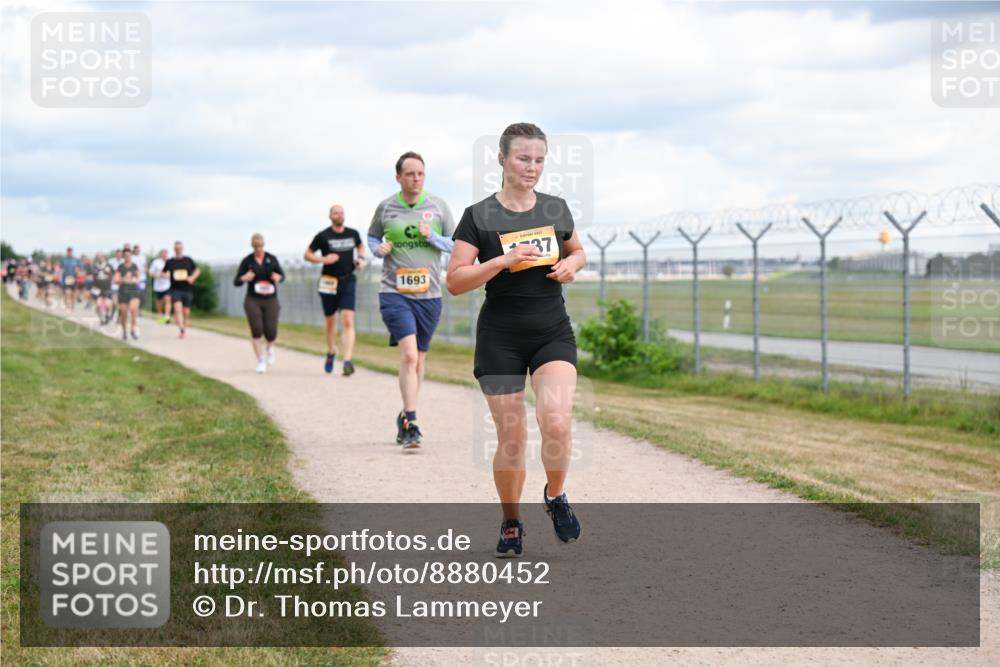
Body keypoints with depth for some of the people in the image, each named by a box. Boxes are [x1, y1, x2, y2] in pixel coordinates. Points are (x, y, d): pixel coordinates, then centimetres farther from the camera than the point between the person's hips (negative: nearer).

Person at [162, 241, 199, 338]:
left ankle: (184, 326, 34)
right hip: (175, 289, -1)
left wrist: (193, 277, -5)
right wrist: (163, 275, -9)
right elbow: (163, 273, 16)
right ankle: (182, 330, -26)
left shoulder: (188, 260, 6)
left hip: (187, 289, 1)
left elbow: (197, 270, 15)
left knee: (186, 312, 6)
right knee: (177, 309, -20)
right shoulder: (169, 262, 5)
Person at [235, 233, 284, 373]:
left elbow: (282, 274, 13)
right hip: (253, 300, -1)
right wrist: (244, 278, -20)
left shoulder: (272, 258, 4)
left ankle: (270, 347, 35)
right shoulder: (247, 261, 0)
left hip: (271, 300, 1)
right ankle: (261, 362, -2)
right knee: (256, 330, -12)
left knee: (271, 332, -2)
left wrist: (278, 277, -11)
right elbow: (236, 282, 3)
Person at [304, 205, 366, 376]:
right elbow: (307, 255, 4)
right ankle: (331, 352, 38)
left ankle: (348, 361, -21)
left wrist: (361, 258, 7)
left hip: (348, 281, 1)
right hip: (329, 283, -1)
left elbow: (360, 246, 28)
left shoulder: (353, 234, 6)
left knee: (348, 321, -14)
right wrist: (323, 259, -14)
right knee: (330, 322, 11)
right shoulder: (323, 236, -3)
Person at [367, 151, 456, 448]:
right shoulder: (385, 207, 2)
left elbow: (456, 245, 7)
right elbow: (372, 237, 19)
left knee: (419, 359, 12)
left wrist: (432, 237, -11)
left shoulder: (438, 206, 4)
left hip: (429, 294, 3)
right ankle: (410, 422, -18)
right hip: (394, 293, -3)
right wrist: (378, 248, -3)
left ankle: (405, 417, 30)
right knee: (408, 354, -19)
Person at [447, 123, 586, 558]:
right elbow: (455, 281, -9)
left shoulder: (556, 210, 6)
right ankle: (511, 523, 23)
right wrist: (503, 260, -21)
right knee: (511, 437, 1)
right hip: (500, 337, -2)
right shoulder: (479, 217, -5)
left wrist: (571, 265, 0)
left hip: (553, 332, 2)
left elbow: (578, 251, 23)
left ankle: (555, 495, 11)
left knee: (556, 424, -18)